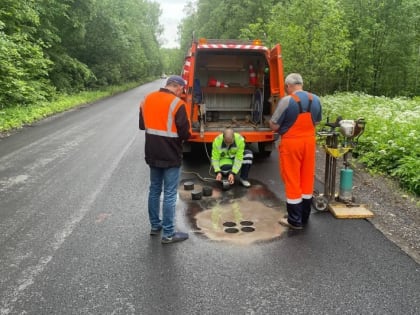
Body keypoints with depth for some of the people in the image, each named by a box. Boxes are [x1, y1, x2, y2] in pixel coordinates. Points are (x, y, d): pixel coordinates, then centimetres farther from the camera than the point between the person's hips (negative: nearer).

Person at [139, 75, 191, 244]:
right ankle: (168, 234, 9)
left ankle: (155, 226, 30)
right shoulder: (177, 104, -17)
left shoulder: (147, 99, 5)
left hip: (152, 154, 7)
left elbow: (142, 125, 14)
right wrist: (186, 132, 4)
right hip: (171, 156, -6)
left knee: (154, 190, 18)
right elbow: (185, 133, -17)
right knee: (170, 195, 2)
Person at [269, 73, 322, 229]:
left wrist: (284, 126, 6)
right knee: (307, 178, 14)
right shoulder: (316, 100, 3)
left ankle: (295, 221, 12)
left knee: (292, 180, 4)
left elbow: (274, 126, -14)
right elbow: (316, 122, 14)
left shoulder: (287, 101, -17)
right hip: (309, 141, 6)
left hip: (291, 143, -6)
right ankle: (304, 218, 26)